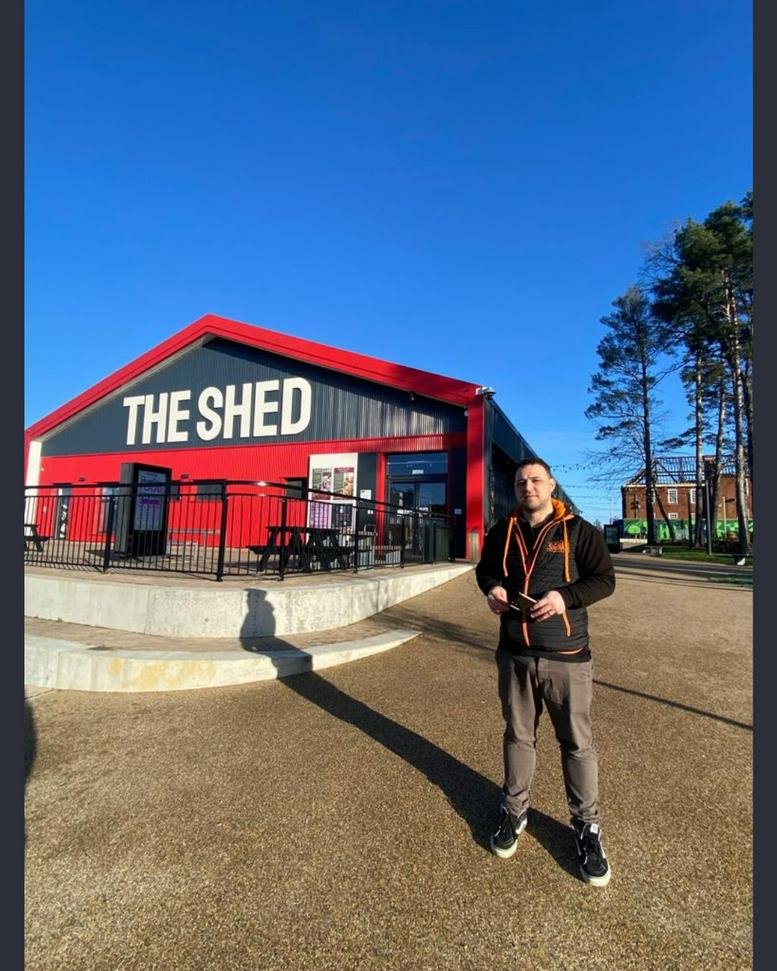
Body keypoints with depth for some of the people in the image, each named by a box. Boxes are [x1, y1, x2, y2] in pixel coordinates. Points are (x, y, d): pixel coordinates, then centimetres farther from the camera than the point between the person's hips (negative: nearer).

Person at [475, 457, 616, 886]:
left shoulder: (578, 530, -5)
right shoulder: (503, 531, 4)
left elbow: (604, 579, -6)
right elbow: (485, 569, 17)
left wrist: (565, 597, -21)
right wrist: (492, 588, -5)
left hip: (566, 657, -3)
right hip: (515, 655, 3)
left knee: (577, 743, 9)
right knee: (518, 736, 17)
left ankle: (586, 825, 30)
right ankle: (514, 810, 37)